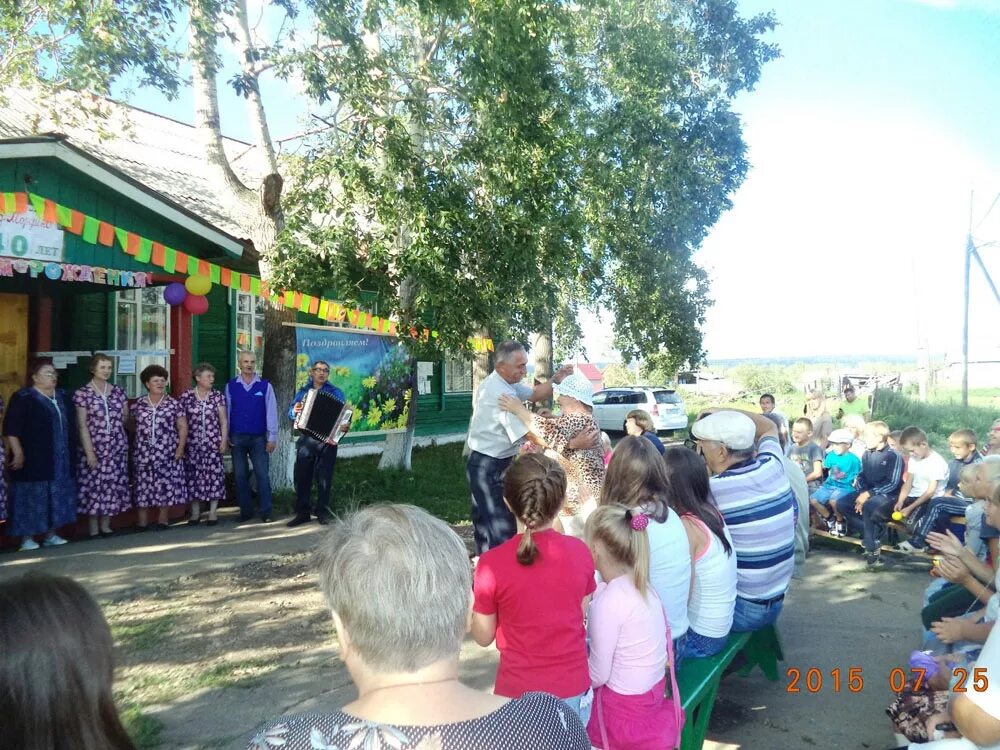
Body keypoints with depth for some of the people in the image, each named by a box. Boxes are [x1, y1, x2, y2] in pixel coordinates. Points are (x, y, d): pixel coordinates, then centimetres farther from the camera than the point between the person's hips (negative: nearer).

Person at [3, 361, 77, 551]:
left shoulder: (63, 397, 12)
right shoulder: (23, 398, -7)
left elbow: (71, 425, 20)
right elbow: (11, 429, -12)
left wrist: (71, 454, 18)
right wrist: (18, 453, -18)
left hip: (60, 460, 6)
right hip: (33, 460, -6)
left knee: (57, 497, 10)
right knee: (32, 498, 0)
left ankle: (50, 534, 20)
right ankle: (27, 538, 9)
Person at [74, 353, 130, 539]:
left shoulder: (118, 392, 7)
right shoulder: (83, 393, -5)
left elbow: (125, 417, 19)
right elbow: (82, 425, -8)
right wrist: (89, 451, -13)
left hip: (117, 446, 4)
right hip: (95, 447, -4)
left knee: (113, 484, 6)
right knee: (94, 484, -2)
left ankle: (105, 525, 17)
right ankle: (93, 529, 7)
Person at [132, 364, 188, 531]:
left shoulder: (173, 403, 4)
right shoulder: (139, 404, 8)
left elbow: (183, 427, 3)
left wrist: (180, 447, -5)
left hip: (167, 453, -1)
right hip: (143, 453, 1)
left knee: (166, 485, -1)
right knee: (143, 486, 2)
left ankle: (163, 520, 9)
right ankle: (142, 523, 9)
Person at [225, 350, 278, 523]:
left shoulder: (265, 386, -1)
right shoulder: (231, 386, 3)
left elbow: (271, 412, -1)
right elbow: (226, 412, 5)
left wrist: (272, 437, -4)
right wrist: (226, 436, 2)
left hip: (259, 438, -2)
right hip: (237, 437, 2)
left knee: (263, 475, -4)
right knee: (240, 475, 8)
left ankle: (266, 512, 3)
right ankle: (245, 511, 18)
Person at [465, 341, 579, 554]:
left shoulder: (497, 383, 7)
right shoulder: (501, 394, -25)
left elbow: (535, 394, 11)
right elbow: (533, 434, -29)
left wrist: (556, 380, -8)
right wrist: (573, 444, -32)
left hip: (482, 463, 11)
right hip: (491, 468, -10)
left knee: (484, 522, 19)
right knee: (501, 528, -8)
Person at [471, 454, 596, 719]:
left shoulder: (492, 564, -19)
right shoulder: (580, 552, -10)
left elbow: (484, 637, -6)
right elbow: (581, 614, 4)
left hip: (519, 692, -2)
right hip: (573, 686, 3)